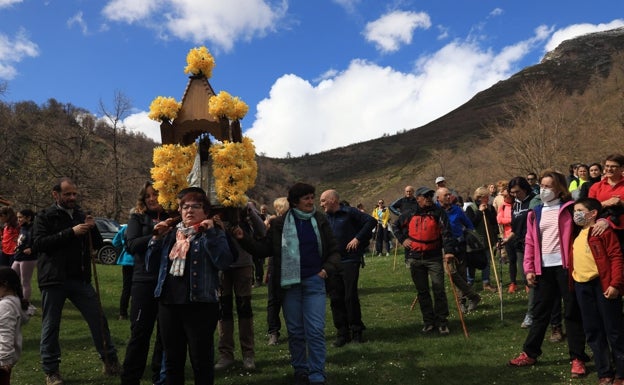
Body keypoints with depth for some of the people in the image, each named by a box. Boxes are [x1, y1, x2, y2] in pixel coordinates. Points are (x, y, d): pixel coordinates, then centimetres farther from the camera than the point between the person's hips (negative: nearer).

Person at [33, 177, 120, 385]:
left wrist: (93, 228, -8)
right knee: (50, 326, 5)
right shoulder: (44, 217, 0)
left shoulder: (81, 215, 13)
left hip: (80, 278, 4)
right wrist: (71, 232, -22)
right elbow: (38, 243, -15)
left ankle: (110, 360, 17)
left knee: (98, 319, 5)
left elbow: (97, 245, 13)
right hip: (54, 280, -3)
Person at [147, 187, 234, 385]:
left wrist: (210, 233, -19)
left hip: (199, 304, -5)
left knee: (201, 359, 2)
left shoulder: (213, 233, 0)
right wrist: (157, 238, 2)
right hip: (168, 302, 5)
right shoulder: (171, 232, 14)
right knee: (172, 359, 16)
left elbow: (224, 262, -16)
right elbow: (151, 263, 14)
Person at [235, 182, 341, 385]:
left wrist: (328, 268, -11)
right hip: (289, 283, 1)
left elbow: (333, 251, 5)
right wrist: (244, 239, -10)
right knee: (295, 331, 10)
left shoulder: (320, 221, 2)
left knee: (315, 330, -5)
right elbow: (265, 248, 2)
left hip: (314, 281, 0)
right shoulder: (280, 223, 0)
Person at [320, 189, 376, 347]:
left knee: (350, 296, -5)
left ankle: (356, 330, 11)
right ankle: (342, 332, 15)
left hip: (350, 261, -5)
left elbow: (371, 221, -9)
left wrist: (358, 238, -14)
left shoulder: (349, 212, -4)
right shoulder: (325, 218, 13)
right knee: (336, 299, 5)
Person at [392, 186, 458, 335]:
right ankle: (429, 321, 20)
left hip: (434, 257, -3)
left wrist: (449, 250, -26)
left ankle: (442, 322, 4)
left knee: (439, 289, -6)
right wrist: (402, 239, 8)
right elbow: (396, 226, 23)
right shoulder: (410, 215, 6)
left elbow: (446, 233, -13)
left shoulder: (439, 213, -3)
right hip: (415, 258, 3)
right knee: (422, 291, 10)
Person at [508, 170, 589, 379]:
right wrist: (529, 268, 4)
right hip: (544, 268, 4)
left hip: (565, 266, -4)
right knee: (540, 312, 12)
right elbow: (530, 242, 9)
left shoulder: (569, 208, -1)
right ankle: (530, 353, 22)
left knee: (572, 312, 4)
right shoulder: (535, 213, 11)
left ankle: (577, 358, 14)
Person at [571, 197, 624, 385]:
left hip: (603, 285, -7)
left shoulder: (603, 231, -7)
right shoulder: (577, 235, 15)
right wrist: (572, 282, 14)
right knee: (593, 331, 11)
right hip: (582, 287, 7)